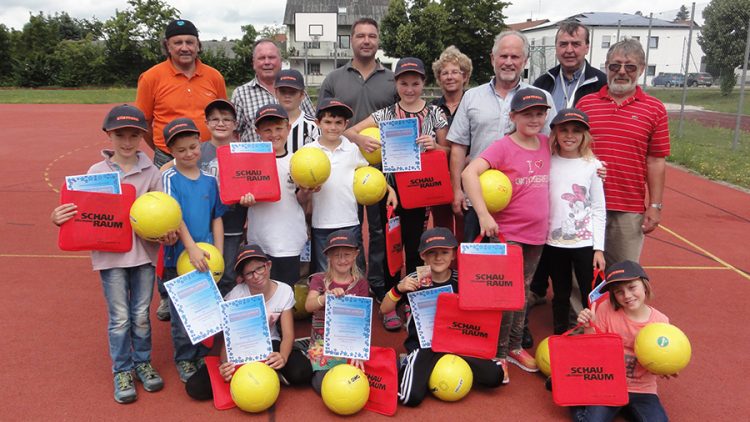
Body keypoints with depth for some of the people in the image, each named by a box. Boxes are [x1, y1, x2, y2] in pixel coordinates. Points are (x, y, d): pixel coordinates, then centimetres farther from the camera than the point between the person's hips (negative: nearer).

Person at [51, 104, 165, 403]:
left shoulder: (151, 172, -1)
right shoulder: (96, 172, -2)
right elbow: (83, 214, -1)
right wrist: (60, 219, -20)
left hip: (144, 252, 1)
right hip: (110, 254, -1)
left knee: (141, 315, 13)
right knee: (119, 318, 7)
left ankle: (143, 363, 32)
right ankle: (122, 371, 25)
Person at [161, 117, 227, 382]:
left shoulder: (209, 180, 6)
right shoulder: (170, 178, -5)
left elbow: (216, 218, 8)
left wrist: (218, 254, 0)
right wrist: (192, 247, -24)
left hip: (206, 255, 3)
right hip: (179, 256, -3)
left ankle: (203, 355, 30)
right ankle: (184, 360, 23)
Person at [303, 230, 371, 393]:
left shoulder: (360, 283, 3)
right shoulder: (319, 279, 1)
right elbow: (308, 306, -19)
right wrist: (328, 296, -41)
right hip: (323, 343, -1)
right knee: (324, 384, -26)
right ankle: (314, 372, 5)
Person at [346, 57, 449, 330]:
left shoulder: (435, 114, 3)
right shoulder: (385, 114, 3)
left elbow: (447, 151, 7)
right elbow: (349, 131, 1)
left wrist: (434, 146, -15)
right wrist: (360, 138, -21)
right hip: (391, 187, 0)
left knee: (414, 246, 7)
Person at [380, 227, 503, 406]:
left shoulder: (460, 280, -2)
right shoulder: (415, 280, -7)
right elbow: (384, 309, -5)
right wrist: (399, 289, -21)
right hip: (422, 344, -2)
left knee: (494, 377, -13)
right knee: (411, 397, -22)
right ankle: (408, 365, 10)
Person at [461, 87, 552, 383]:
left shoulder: (546, 144, 5)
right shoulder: (503, 147, -14)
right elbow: (469, 173, -26)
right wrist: (483, 214, -31)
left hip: (537, 234, 6)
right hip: (507, 233, -6)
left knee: (523, 293, 18)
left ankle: (514, 347, 34)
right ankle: (498, 353, 17)